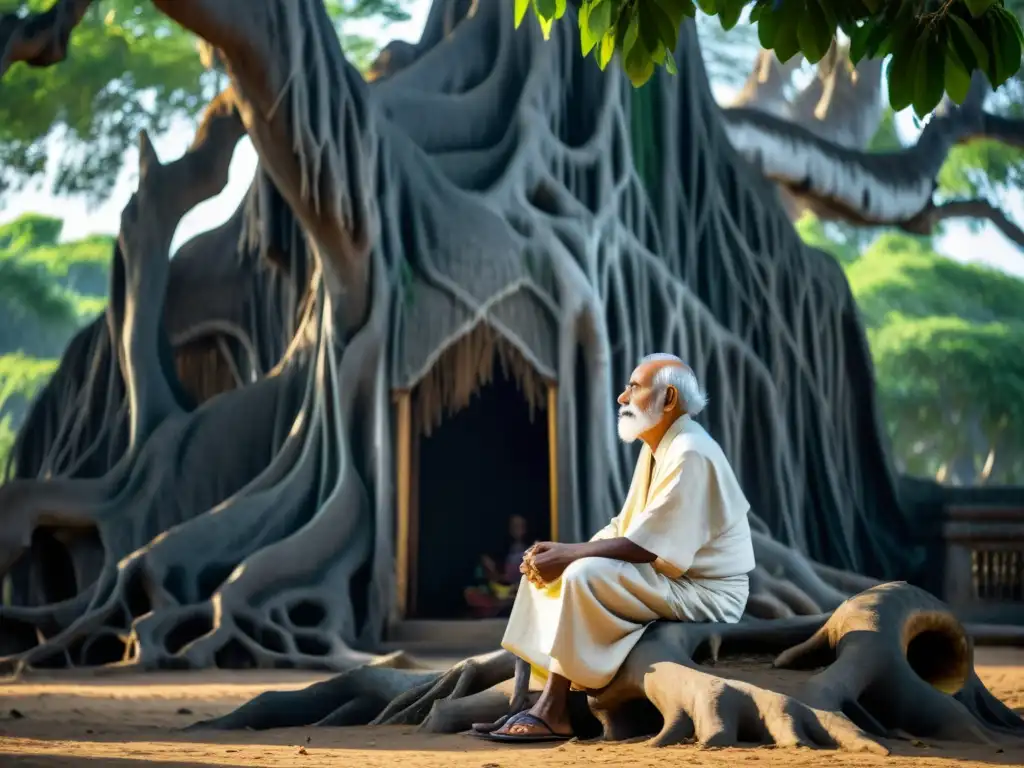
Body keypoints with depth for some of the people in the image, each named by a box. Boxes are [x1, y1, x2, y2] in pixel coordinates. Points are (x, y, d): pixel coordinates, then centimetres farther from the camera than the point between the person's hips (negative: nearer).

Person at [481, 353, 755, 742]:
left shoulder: (689, 454, -20)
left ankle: (553, 711, -21)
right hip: (670, 576, 10)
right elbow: (624, 529, 11)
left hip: (702, 591, -10)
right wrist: (559, 553, -3)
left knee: (584, 575, -28)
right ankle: (538, 700, -5)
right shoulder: (656, 447, 11)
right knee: (545, 566, 4)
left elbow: (645, 546, -25)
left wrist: (567, 555, -20)